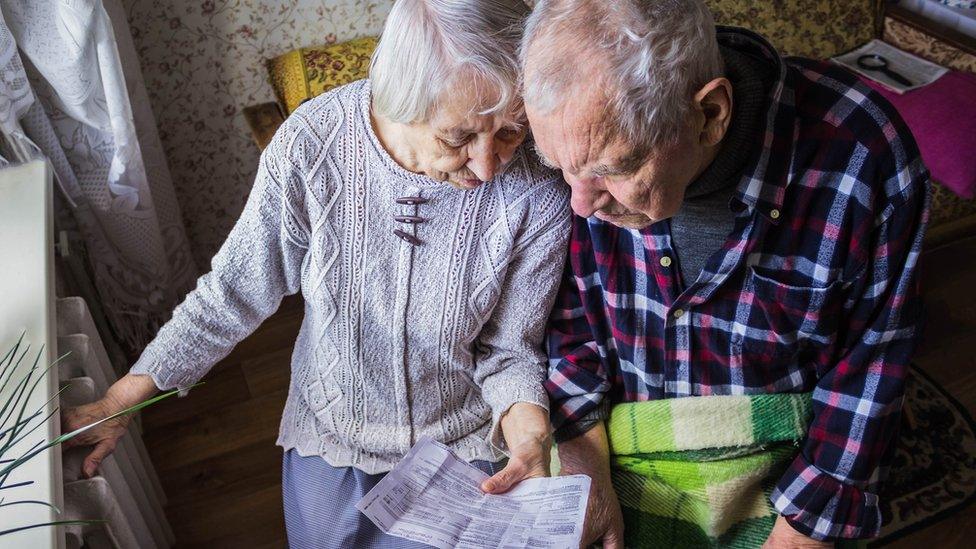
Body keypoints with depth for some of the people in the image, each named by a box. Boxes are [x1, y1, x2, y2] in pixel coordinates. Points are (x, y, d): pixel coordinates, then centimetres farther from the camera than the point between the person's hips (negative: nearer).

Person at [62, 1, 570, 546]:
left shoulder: (538, 199, -27)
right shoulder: (309, 148, -27)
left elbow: (508, 348, -13)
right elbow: (232, 296, -13)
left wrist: (529, 429, -33)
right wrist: (119, 402, -9)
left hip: (463, 442, -1)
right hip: (330, 431, 2)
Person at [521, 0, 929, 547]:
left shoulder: (866, 160, -23)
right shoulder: (591, 141, -16)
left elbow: (867, 373, -13)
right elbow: (569, 313, -4)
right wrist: (587, 467, -11)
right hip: (617, 452, 0)